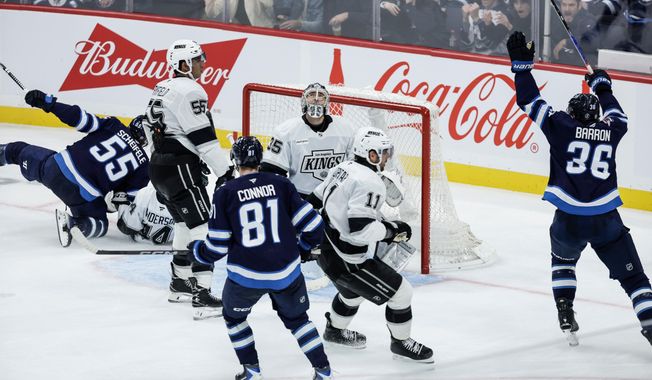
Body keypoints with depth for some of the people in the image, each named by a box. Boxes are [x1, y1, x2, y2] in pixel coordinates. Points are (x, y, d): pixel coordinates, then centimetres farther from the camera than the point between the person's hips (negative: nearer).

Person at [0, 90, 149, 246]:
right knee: (99, 224, 19)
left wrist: (48, 102, -4)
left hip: (57, 168, 3)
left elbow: (82, 119, -6)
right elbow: (130, 198, 6)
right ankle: (73, 223, -10)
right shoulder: (142, 164, 5)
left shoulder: (113, 126, 5)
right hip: (86, 196, -3)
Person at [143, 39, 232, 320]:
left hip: (159, 167, 10)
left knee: (185, 224, 23)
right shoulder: (189, 91, -15)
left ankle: (180, 282, 33)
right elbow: (204, 138, -19)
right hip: (181, 170, -10)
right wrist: (224, 173, -16)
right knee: (201, 228, -13)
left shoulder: (162, 88, 15)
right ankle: (202, 296, -20)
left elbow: (152, 127, 22)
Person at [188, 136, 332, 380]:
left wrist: (195, 250, 19)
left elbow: (217, 247, -3)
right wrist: (303, 248, 22)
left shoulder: (225, 193, -5)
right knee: (296, 318, 26)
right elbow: (313, 225, 0)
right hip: (286, 272, 2)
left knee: (234, 316, 27)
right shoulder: (281, 185, 0)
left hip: (246, 276, -2)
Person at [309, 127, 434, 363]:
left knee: (353, 290, 36)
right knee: (400, 292, 2)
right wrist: (391, 230, -15)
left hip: (326, 249, 10)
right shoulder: (369, 182, -24)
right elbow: (361, 228, -31)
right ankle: (400, 343, 20)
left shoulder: (343, 168, 4)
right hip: (348, 260, -10)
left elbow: (318, 200, 16)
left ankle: (335, 330, 55)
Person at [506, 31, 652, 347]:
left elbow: (530, 101, 5)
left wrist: (522, 63, 12)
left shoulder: (562, 126, 2)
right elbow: (617, 115, 33)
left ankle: (565, 315, 18)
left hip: (570, 219, 0)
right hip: (606, 220, 1)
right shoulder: (611, 130, 9)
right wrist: (602, 87, 46)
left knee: (563, 260, 30)